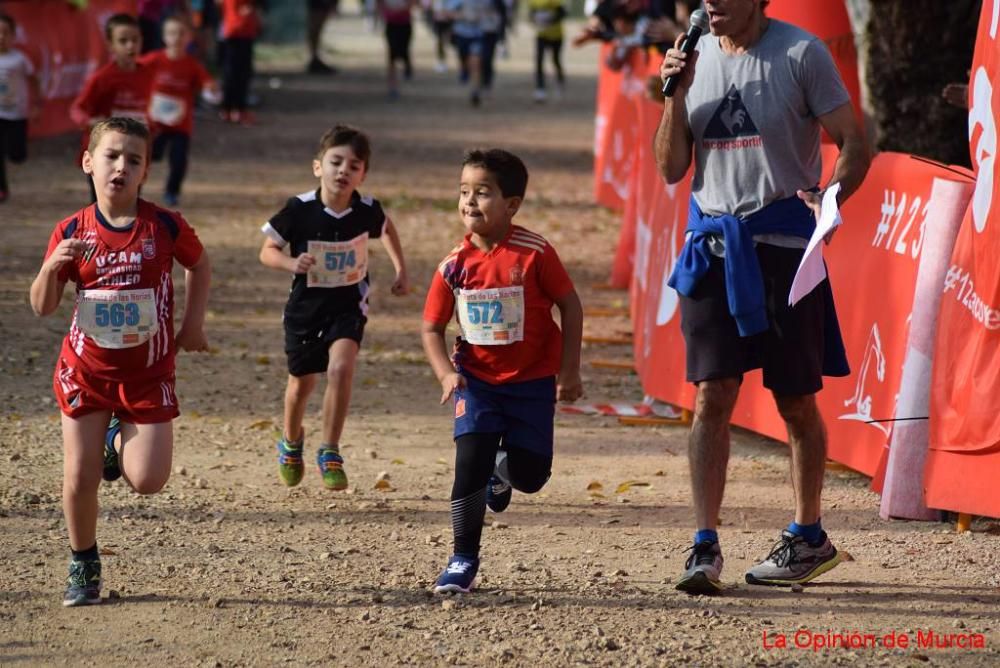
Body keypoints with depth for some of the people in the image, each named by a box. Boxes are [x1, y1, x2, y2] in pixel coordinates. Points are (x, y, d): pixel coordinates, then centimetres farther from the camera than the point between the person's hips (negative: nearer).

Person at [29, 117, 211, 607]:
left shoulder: (164, 226, -9)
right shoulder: (72, 232, -7)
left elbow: (199, 264, 12)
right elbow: (41, 307, -5)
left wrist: (193, 322, 4)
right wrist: (53, 266, -24)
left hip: (147, 372, 0)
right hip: (86, 369, 0)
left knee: (147, 481, -8)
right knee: (79, 479, -3)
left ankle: (119, 442, 27)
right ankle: (83, 567, 20)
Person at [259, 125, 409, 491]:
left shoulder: (367, 210, -12)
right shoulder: (300, 210, -19)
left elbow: (386, 228, 13)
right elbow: (267, 251, -10)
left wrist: (401, 270, 10)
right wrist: (292, 263, -30)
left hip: (348, 304, 0)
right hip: (305, 306, 0)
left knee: (341, 367, -24)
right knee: (302, 382, 15)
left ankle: (330, 453, -11)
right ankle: (291, 443, 46)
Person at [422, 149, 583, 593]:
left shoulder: (534, 253, -15)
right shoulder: (454, 265, -7)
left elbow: (570, 306, -6)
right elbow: (432, 328, 2)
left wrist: (569, 371, -8)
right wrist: (446, 374, -16)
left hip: (533, 380, -1)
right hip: (477, 379, 1)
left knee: (529, 476, 1)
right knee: (470, 461, -13)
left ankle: (503, 469, 40)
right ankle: (463, 561, -2)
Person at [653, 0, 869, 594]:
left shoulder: (801, 53, -5)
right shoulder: (697, 58, 8)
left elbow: (854, 144, -5)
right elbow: (672, 168, 9)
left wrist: (829, 200, -24)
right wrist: (675, 95, -6)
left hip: (783, 241, -3)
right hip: (713, 244, 3)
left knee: (796, 400, 7)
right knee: (713, 395, -4)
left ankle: (809, 536, 22)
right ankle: (706, 546, -5)